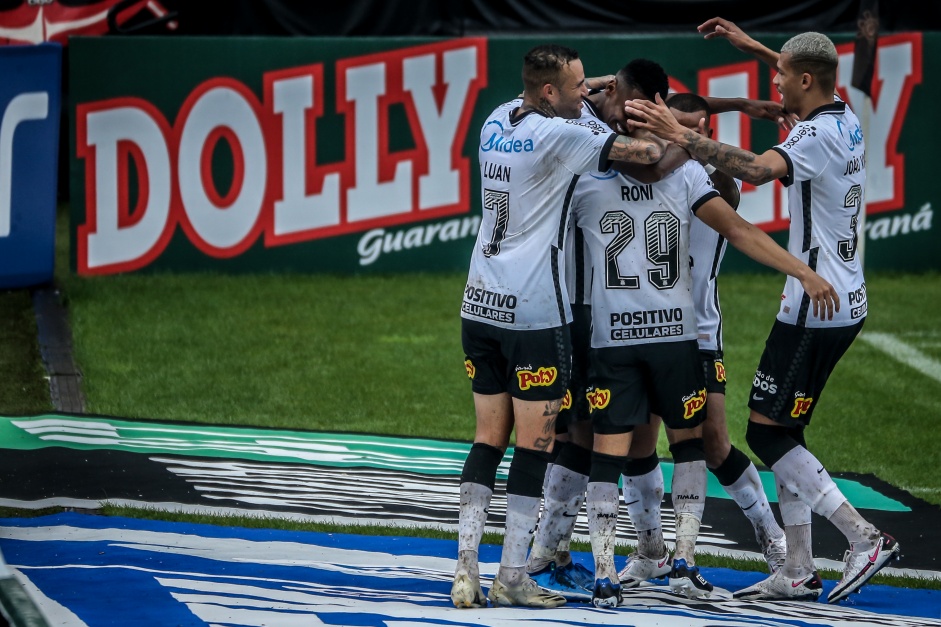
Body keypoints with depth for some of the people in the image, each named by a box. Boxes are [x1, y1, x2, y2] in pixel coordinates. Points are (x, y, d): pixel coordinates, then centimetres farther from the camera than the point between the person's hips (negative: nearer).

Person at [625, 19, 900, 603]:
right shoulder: (846, 120, 9)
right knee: (781, 433, 12)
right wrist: (750, 45, 35)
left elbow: (757, 168, -37)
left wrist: (682, 136, -35)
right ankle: (798, 571, 12)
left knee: (767, 431, -6)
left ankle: (865, 536, -9)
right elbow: (811, 78, 32)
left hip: (816, 308, -10)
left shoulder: (816, 135, -19)